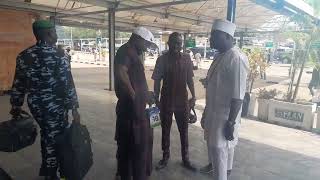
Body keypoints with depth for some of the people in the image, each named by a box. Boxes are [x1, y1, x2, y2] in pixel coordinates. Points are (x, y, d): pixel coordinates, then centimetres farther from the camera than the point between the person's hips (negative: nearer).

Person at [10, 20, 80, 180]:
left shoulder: (23, 56, 1)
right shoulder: (58, 56, -15)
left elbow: (18, 84, 6)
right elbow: (68, 84, -17)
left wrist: (16, 106, 17)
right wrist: (74, 108, -12)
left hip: (35, 105, 6)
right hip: (55, 106, -6)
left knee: (46, 134, 26)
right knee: (55, 138, 11)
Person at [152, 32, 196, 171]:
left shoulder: (186, 58, 1)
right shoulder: (162, 59, -5)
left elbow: (189, 79, 7)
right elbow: (157, 81, -3)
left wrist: (193, 96, 3)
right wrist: (156, 99, -6)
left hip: (182, 100, 1)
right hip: (166, 100, -1)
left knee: (184, 130, 9)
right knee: (165, 130, 11)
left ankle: (185, 159, 23)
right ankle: (165, 157, 27)